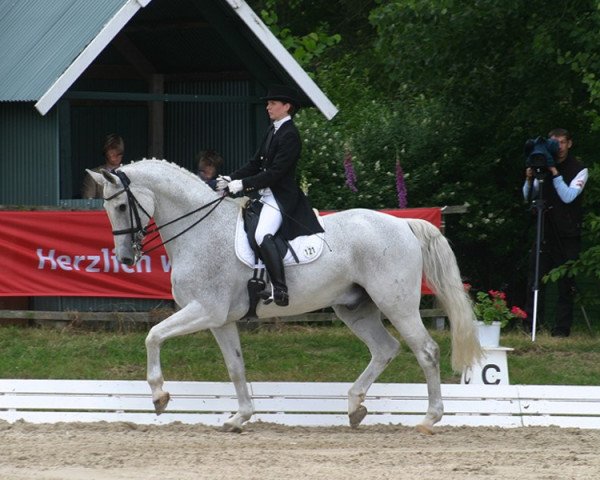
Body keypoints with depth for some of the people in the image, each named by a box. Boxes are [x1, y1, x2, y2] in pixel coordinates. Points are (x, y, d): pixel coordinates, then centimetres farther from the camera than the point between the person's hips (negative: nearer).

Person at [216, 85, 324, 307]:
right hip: (264, 194, 11)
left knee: (263, 235, -30)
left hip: (281, 197, -11)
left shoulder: (290, 135, -13)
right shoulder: (273, 131, 17)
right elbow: (255, 164, 17)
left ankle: (280, 290, -35)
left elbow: (275, 173, -19)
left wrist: (243, 184, -19)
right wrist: (231, 179, 3)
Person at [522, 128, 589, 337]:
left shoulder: (579, 170, 0)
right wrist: (530, 179, -8)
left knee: (566, 284, -2)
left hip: (568, 235, -3)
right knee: (535, 279, -3)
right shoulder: (544, 167, 10)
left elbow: (568, 196, -13)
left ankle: (562, 328, 1)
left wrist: (555, 173, -17)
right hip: (546, 231, 3)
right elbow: (528, 196, 11)